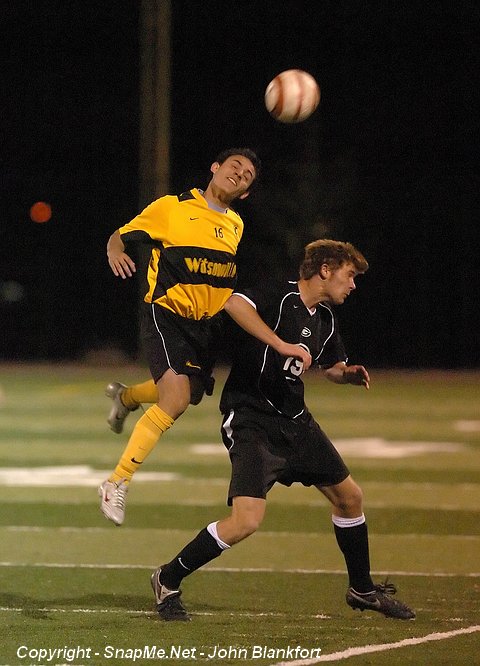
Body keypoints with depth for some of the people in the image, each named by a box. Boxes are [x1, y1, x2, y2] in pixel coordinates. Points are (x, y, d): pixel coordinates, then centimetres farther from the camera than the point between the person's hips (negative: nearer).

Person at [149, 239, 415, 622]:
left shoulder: (325, 318, 11)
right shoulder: (279, 298, -15)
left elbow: (332, 366, 29)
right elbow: (234, 303, -36)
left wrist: (348, 374, 4)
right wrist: (282, 345, -36)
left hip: (295, 421, 9)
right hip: (251, 420, -9)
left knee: (349, 497, 14)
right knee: (247, 521, -20)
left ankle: (362, 590, 34)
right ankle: (168, 581, -1)